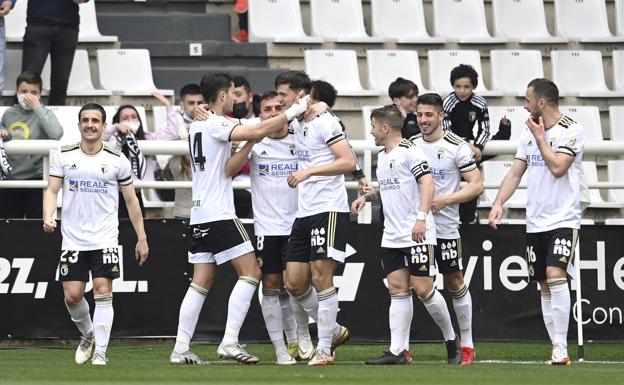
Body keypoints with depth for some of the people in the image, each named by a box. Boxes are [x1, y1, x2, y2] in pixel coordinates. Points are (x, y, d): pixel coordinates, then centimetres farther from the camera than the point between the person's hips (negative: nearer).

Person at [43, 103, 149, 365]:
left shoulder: (117, 160, 2)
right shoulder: (63, 156, 4)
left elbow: (131, 200, 8)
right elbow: (52, 190, 2)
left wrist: (141, 238, 6)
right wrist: (48, 216, -19)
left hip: (105, 241, -1)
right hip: (72, 240, 1)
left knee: (103, 292, -12)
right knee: (72, 295, -2)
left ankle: (100, 352, -7)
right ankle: (88, 335, 27)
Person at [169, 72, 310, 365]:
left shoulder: (197, 125, 16)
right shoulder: (215, 124, -11)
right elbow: (255, 132, -24)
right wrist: (292, 112, -16)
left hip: (199, 215, 9)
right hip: (219, 215, -9)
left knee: (201, 282, 8)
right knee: (250, 273, -6)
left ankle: (181, 349, 3)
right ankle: (230, 342, -14)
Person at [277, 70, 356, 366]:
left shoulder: (324, 122, -11)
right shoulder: (296, 123, 15)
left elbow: (349, 162, -18)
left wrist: (308, 171, -21)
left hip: (329, 209, -9)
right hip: (304, 211, 9)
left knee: (321, 276, -10)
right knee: (294, 282, 4)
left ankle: (324, 347, -4)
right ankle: (334, 331, 20)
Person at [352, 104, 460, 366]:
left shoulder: (409, 152, -9)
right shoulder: (382, 157, 18)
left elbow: (428, 183, -16)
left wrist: (421, 218, -26)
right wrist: (368, 196, 13)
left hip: (417, 235, -8)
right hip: (391, 236, 8)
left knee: (423, 288, -8)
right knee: (397, 289, 2)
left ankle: (451, 340, 9)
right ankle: (397, 351, -2)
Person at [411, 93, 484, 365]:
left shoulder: (456, 147, -5)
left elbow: (476, 185, -7)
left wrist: (445, 199, -17)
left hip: (445, 227, -3)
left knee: (455, 282, 5)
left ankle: (467, 345, 16)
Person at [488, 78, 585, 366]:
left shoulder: (571, 131, -9)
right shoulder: (529, 134, 12)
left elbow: (558, 167, -19)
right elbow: (515, 173, 12)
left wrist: (540, 137, -10)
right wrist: (498, 203, 0)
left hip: (563, 220, -7)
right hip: (535, 222, 7)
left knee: (555, 275, -22)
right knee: (544, 287, 6)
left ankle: (561, 349, -21)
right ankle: (558, 352, 10)